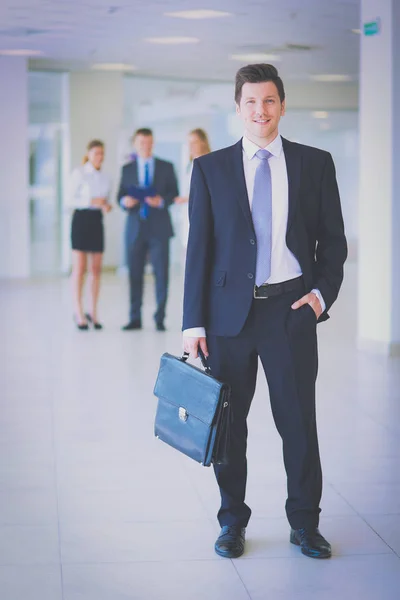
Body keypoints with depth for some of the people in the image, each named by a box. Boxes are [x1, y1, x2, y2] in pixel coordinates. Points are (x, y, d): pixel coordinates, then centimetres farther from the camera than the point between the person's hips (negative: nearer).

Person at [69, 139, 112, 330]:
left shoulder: (105, 177, 12)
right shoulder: (79, 173, -3)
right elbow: (71, 200, -7)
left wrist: (107, 206, -6)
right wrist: (91, 201, -20)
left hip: (97, 221, 5)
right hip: (81, 219, -5)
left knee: (96, 269, 4)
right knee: (79, 268, -6)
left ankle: (93, 313, 11)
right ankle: (79, 313, -2)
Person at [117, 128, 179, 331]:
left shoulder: (166, 167, 7)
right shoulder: (127, 169, 11)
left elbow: (174, 193, 4)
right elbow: (120, 196, 9)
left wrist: (162, 200, -16)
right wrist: (125, 201, -14)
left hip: (159, 228, -1)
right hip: (135, 228, 2)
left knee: (161, 274, -3)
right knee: (135, 274, 3)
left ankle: (160, 318, 4)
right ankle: (135, 318, 10)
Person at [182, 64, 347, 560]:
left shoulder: (315, 164, 6)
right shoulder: (210, 169, 5)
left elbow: (333, 239, 9)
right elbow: (198, 248, 2)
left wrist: (323, 292, -6)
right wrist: (193, 320, -3)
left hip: (291, 309, 0)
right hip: (229, 310, 1)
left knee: (298, 420, 3)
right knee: (226, 420, 7)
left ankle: (305, 523, 20)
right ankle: (232, 520, 24)